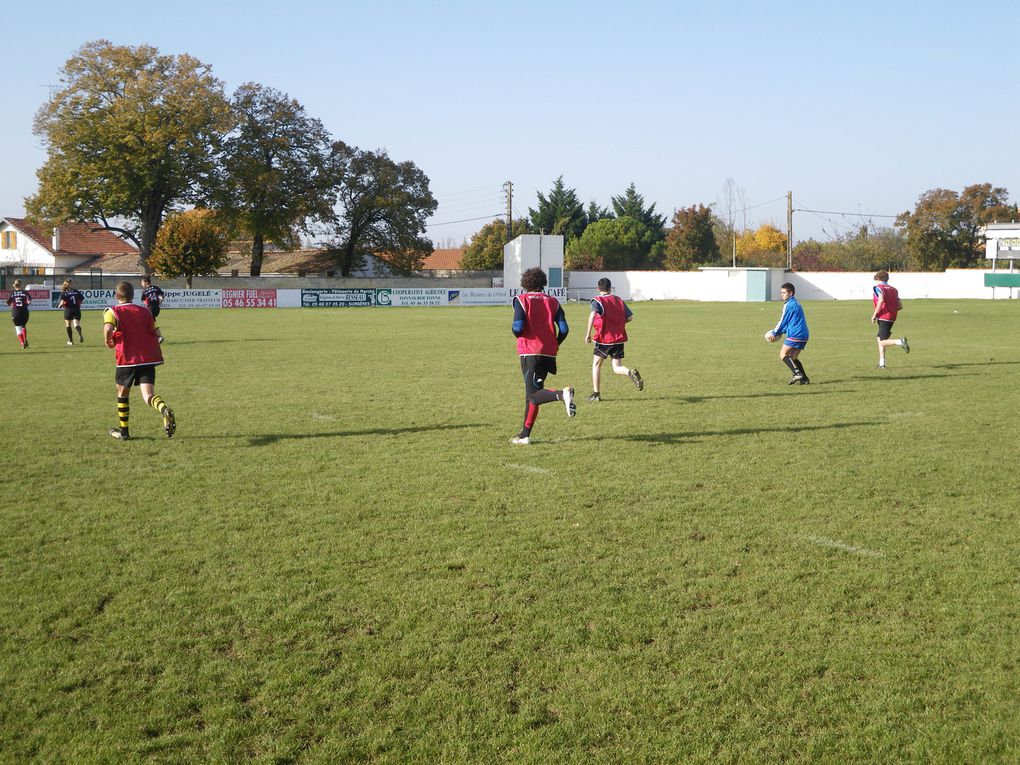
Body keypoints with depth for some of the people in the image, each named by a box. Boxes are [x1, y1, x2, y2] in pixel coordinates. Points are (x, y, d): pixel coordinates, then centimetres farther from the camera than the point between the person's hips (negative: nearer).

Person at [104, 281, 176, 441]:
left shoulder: (112, 311, 2)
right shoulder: (144, 311, 14)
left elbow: (108, 328, -19)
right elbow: (157, 333, 9)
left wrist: (109, 342, 0)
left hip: (127, 359, -2)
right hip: (148, 358, 2)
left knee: (122, 392, 19)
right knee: (148, 396, -7)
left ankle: (123, 431, 28)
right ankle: (165, 410, -42)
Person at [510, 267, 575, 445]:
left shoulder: (521, 300, -2)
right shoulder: (553, 302, 8)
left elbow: (518, 328, -14)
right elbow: (564, 329, -2)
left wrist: (518, 336, 9)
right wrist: (554, 344, 15)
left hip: (529, 352, -5)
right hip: (548, 354, 5)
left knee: (533, 395, -9)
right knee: (532, 393, 14)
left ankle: (562, 394, -36)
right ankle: (525, 435, 18)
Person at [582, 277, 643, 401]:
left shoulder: (597, 301, -4)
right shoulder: (619, 300, 11)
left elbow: (592, 315, -24)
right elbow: (630, 317, 8)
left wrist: (588, 334, -23)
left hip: (604, 338, -4)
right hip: (619, 338, 4)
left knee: (596, 364, 14)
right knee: (617, 368, 8)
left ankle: (596, 394, 13)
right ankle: (631, 372, -25)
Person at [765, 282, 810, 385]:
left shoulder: (788, 305, -9)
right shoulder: (796, 304, 21)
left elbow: (783, 321, -7)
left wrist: (774, 333, 4)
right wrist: (780, 332, 19)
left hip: (795, 335, -9)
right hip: (803, 335, 9)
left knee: (783, 355, -6)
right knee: (793, 358, 14)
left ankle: (797, 373, -18)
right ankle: (804, 378, 7)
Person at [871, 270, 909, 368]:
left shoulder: (878, 288, -4)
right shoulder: (894, 290, 16)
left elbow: (881, 300, -23)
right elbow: (900, 306, 11)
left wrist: (874, 315, -16)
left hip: (883, 318, -7)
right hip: (892, 318, 7)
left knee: (882, 342, -6)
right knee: (880, 339, 15)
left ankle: (900, 342, -30)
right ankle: (881, 363, 12)